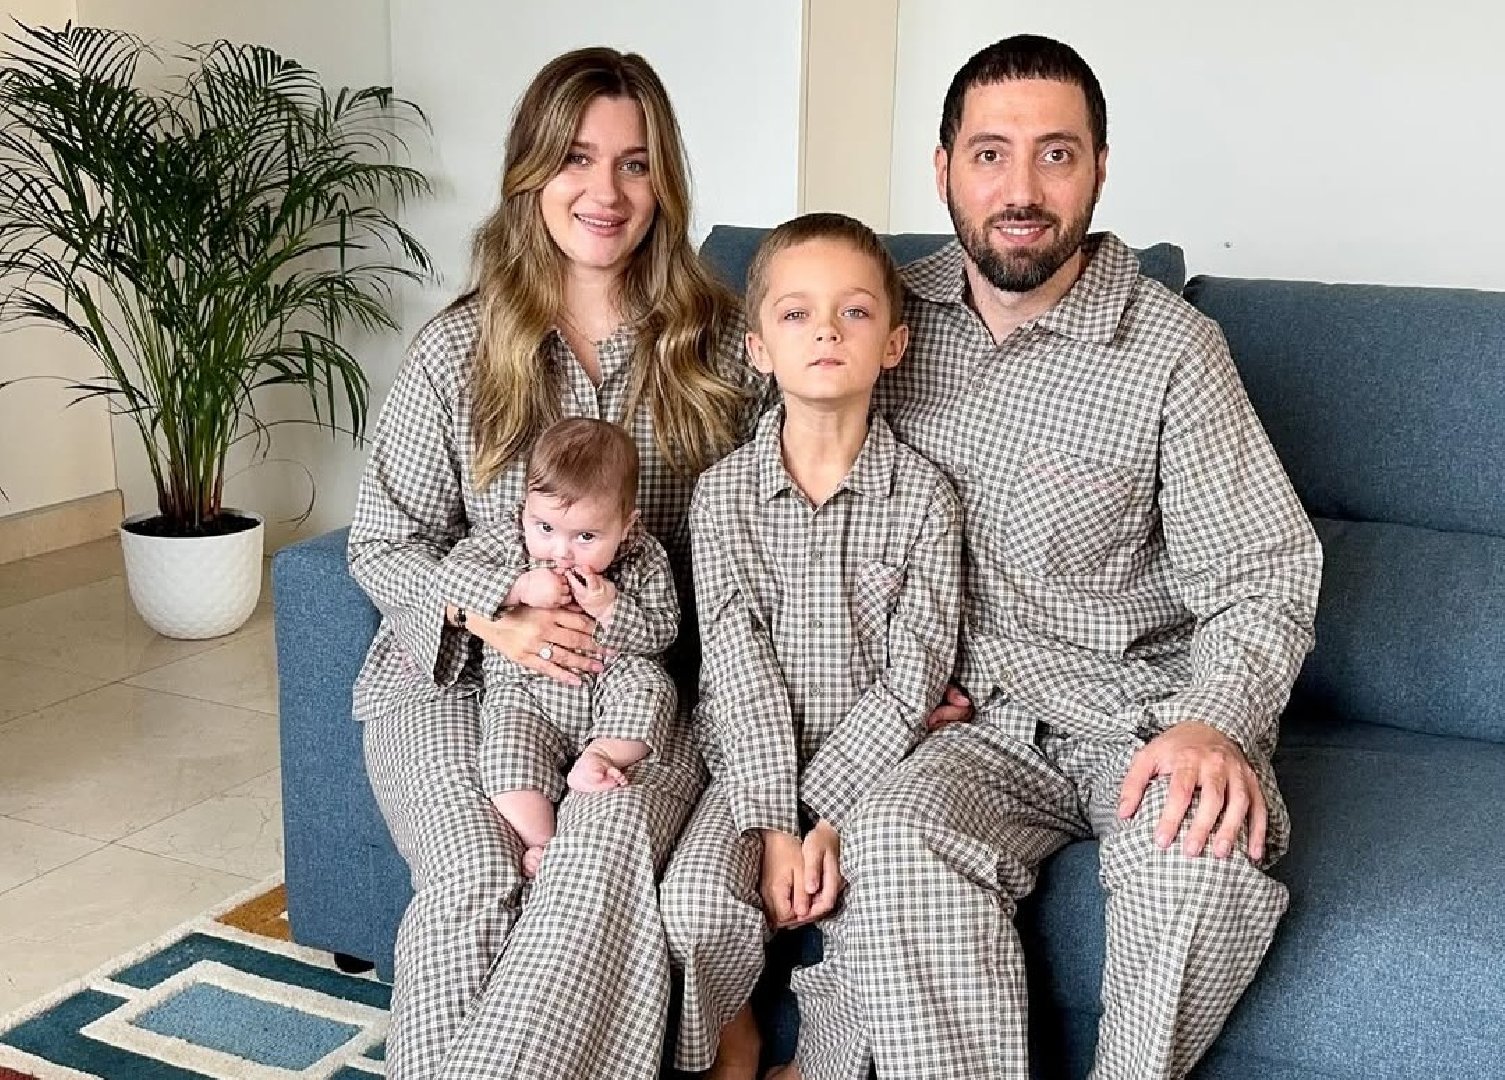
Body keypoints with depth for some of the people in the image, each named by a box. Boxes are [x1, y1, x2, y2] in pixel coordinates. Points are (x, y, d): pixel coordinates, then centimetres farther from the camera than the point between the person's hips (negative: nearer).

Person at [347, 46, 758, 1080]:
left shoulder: (721, 343, 4)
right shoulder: (458, 349, 3)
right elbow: (384, 541, 6)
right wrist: (493, 613, -13)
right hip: (462, 673, 1)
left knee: (603, 850, -33)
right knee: (477, 882, -28)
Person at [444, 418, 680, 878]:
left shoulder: (644, 559, -5)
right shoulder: (509, 538, -4)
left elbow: (660, 634, -4)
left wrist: (610, 608, -21)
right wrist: (519, 587, -22)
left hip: (612, 681, 1)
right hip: (525, 689, -1)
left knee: (650, 685, -26)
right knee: (510, 745, -26)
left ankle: (596, 759, -22)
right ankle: (540, 844, -27)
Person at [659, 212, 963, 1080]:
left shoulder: (922, 494, -3)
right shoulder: (725, 492, -2)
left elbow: (913, 675, -8)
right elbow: (738, 662, -8)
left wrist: (825, 816, -17)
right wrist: (773, 822, -17)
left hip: (873, 762, 0)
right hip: (757, 759, 1)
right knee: (697, 903, -24)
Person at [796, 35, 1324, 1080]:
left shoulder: (1171, 349, -8)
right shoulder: (901, 314, 3)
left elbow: (1259, 580, -6)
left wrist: (1214, 725, -27)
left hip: (1150, 713, -2)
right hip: (983, 719, 2)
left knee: (1205, 858, -32)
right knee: (895, 840, -29)